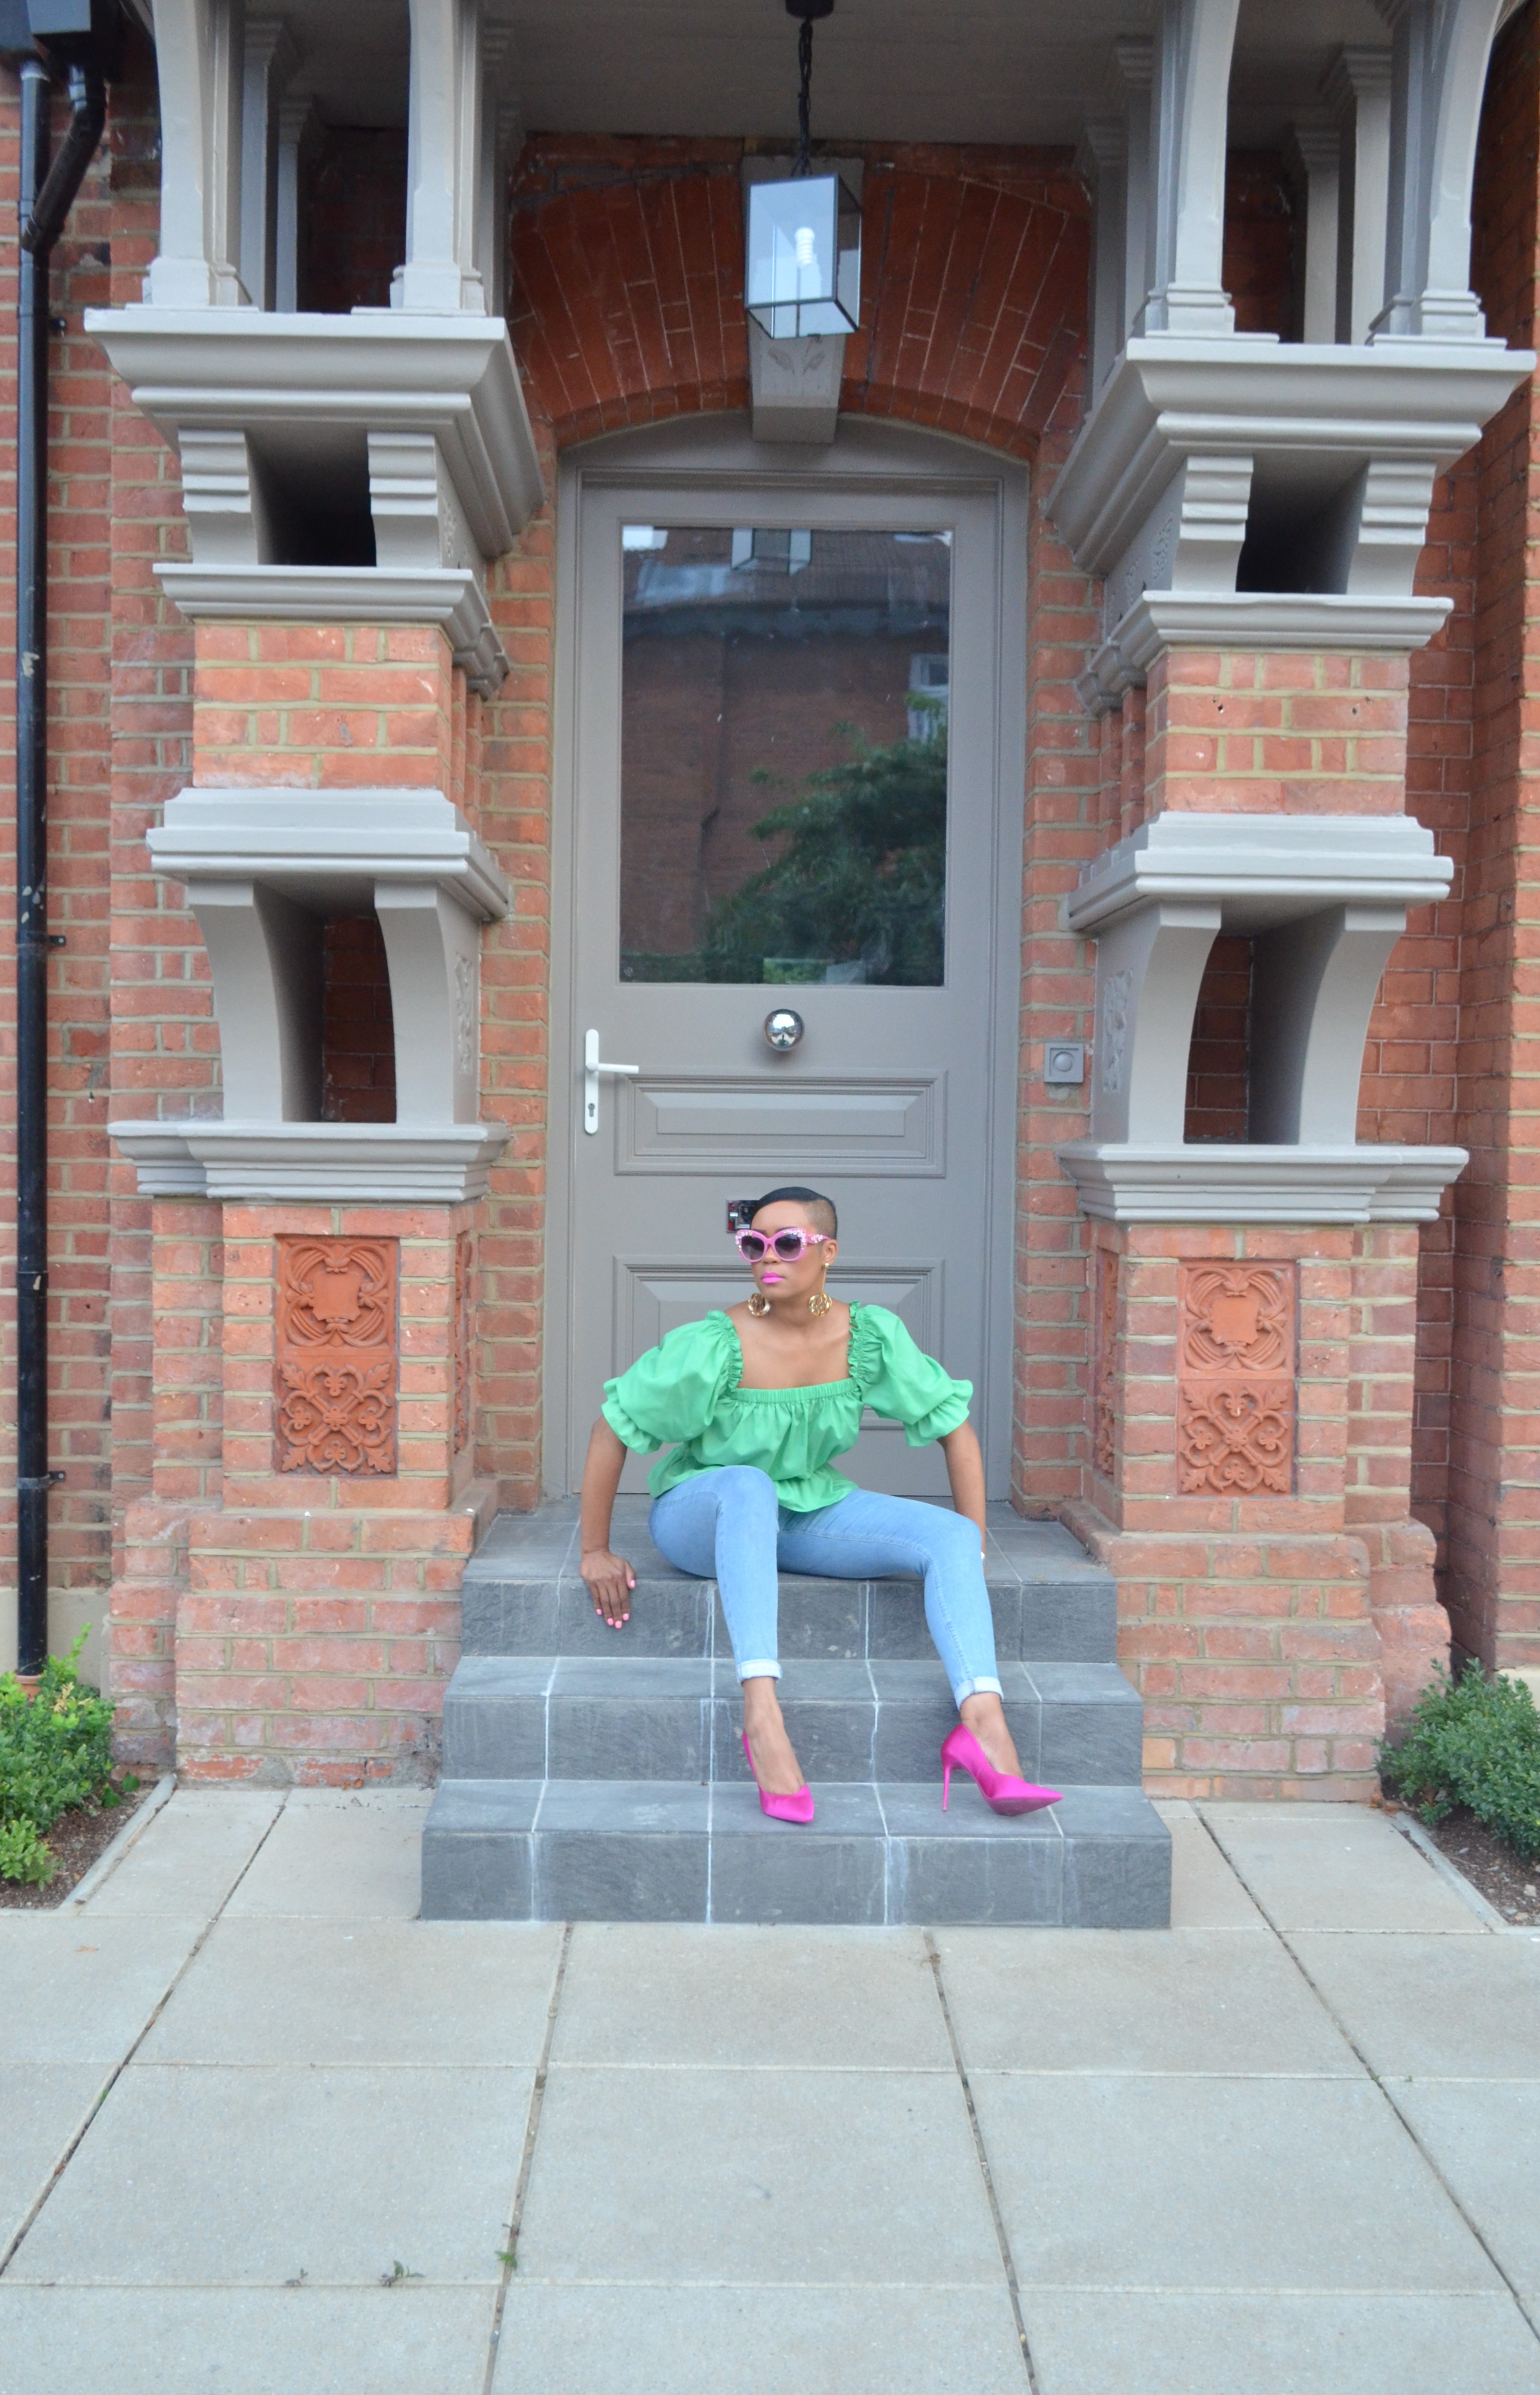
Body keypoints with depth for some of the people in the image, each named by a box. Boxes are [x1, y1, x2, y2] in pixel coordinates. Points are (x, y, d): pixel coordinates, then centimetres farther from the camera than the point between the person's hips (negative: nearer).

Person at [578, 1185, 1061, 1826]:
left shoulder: (871, 1337, -11)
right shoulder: (715, 1346, -21)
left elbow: (954, 1425, -1)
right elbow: (611, 1430, -14)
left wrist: (971, 1549, -3)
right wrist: (594, 1551, -11)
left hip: (808, 1513, 4)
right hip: (699, 1514, -4)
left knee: (950, 1536, -17)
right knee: (747, 1486, -40)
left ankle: (984, 1722, -34)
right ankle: (762, 1718, -49)